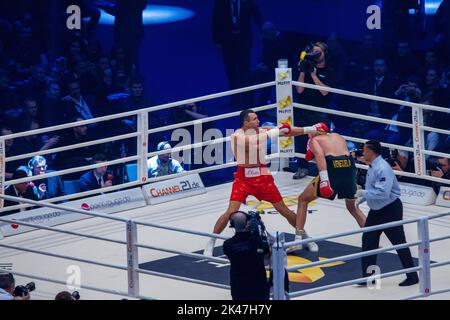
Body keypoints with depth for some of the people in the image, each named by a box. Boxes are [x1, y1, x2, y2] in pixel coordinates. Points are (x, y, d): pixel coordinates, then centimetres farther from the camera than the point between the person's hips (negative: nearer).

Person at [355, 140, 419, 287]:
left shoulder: (382, 168, -25)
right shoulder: (372, 167, 6)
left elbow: (383, 192, -31)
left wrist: (364, 193, -22)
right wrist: (362, 198, 6)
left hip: (390, 210, -10)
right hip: (376, 210, 10)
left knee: (399, 243, -1)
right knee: (368, 241, 9)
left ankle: (412, 277, 9)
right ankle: (368, 277, 15)